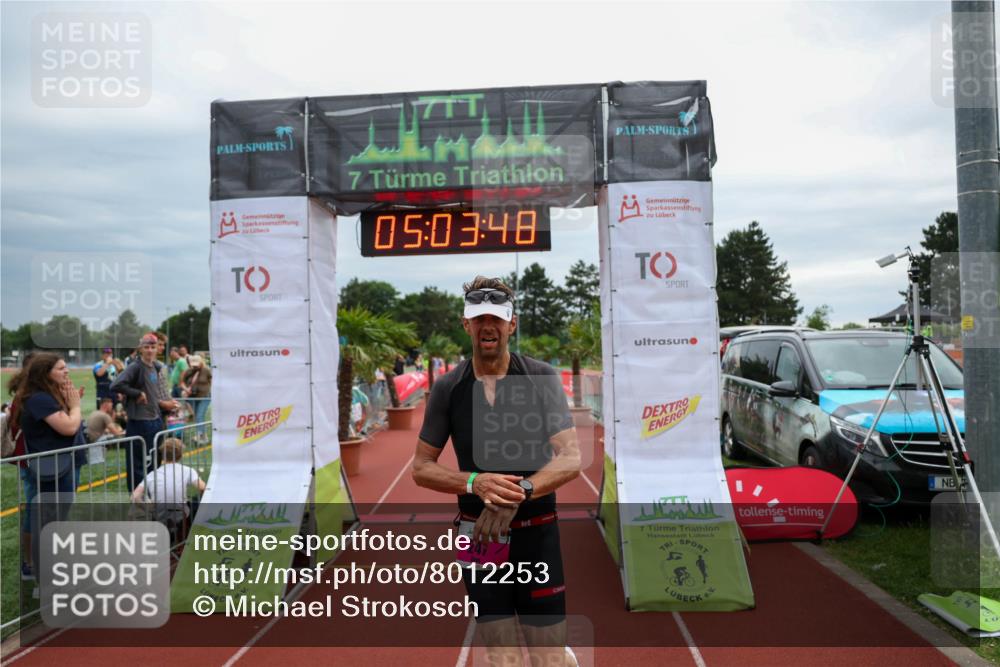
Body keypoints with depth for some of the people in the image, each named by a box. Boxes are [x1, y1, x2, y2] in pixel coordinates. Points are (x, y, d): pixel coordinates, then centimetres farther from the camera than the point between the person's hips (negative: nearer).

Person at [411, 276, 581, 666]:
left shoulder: (541, 377, -5)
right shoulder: (448, 387, -1)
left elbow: (571, 459, -10)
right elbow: (421, 468, 2)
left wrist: (520, 491, -27)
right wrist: (475, 483, -16)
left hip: (537, 534, -1)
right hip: (479, 535, 1)